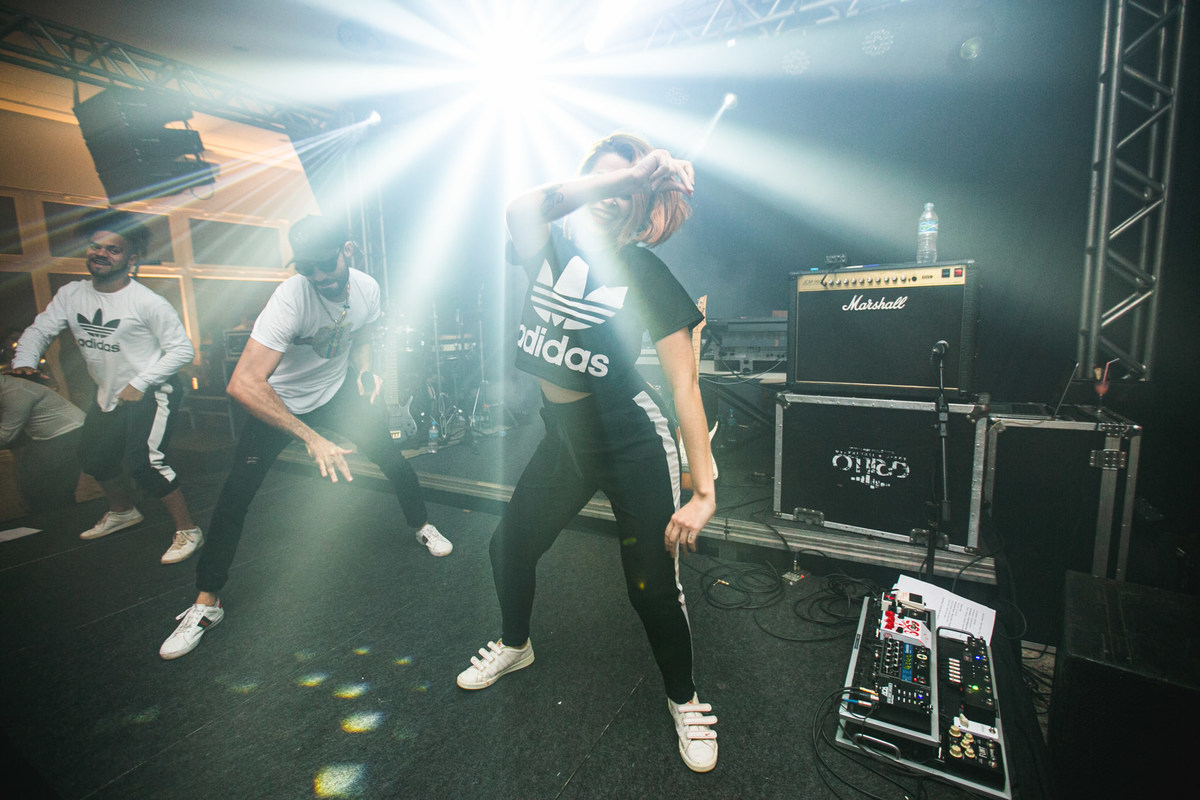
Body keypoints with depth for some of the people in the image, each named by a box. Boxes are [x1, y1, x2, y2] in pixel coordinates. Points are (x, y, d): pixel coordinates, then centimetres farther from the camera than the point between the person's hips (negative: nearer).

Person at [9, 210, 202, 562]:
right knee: (94, 457, 22)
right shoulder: (71, 295, 0)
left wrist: (140, 384, -21)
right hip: (108, 395, 8)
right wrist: (24, 360, -14)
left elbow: (182, 349, -19)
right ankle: (122, 511, 48)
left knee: (141, 462, -18)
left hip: (151, 395, -8)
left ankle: (188, 530, -4)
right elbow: (39, 330, 7)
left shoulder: (147, 302, -20)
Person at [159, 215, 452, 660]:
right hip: (279, 402, -4)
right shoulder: (291, 297, -33)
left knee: (392, 457, -3)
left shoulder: (366, 288, -15)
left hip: (337, 391, 4)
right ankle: (207, 603, 12)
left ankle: (422, 527, 24)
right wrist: (311, 438, -44)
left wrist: (365, 371, -12)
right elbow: (243, 384, -40)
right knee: (236, 494, -6)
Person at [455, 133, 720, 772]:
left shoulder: (646, 273, -11)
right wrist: (609, 178, -29)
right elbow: (520, 210, -25)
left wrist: (703, 490, -22)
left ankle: (683, 700, 30)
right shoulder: (551, 243, 0)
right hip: (564, 435, 5)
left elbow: (684, 382, -17)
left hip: (632, 439, -4)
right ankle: (514, 646, 49)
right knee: (509, 548, 16)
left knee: (652, 583, -1)